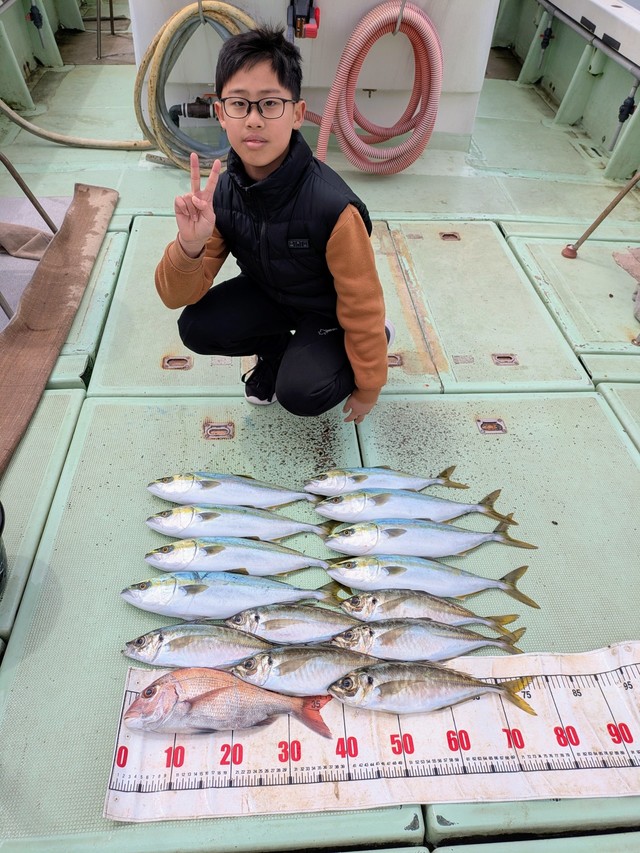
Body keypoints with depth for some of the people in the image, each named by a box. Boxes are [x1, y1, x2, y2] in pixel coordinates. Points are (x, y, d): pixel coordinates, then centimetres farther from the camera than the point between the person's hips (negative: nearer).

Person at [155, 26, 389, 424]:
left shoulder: (332, 207, -33)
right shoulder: (219, 192, -17)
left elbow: (362, 304, -22)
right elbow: (177, 297, -15)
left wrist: (368, 387, -10)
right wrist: (190, 247, -38)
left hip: (329, 312, -4)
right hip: (267, 293, 4)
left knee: (300, 392, -26)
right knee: (196, 327, -17)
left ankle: (376, 338, 6)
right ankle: (275, 348, 14)